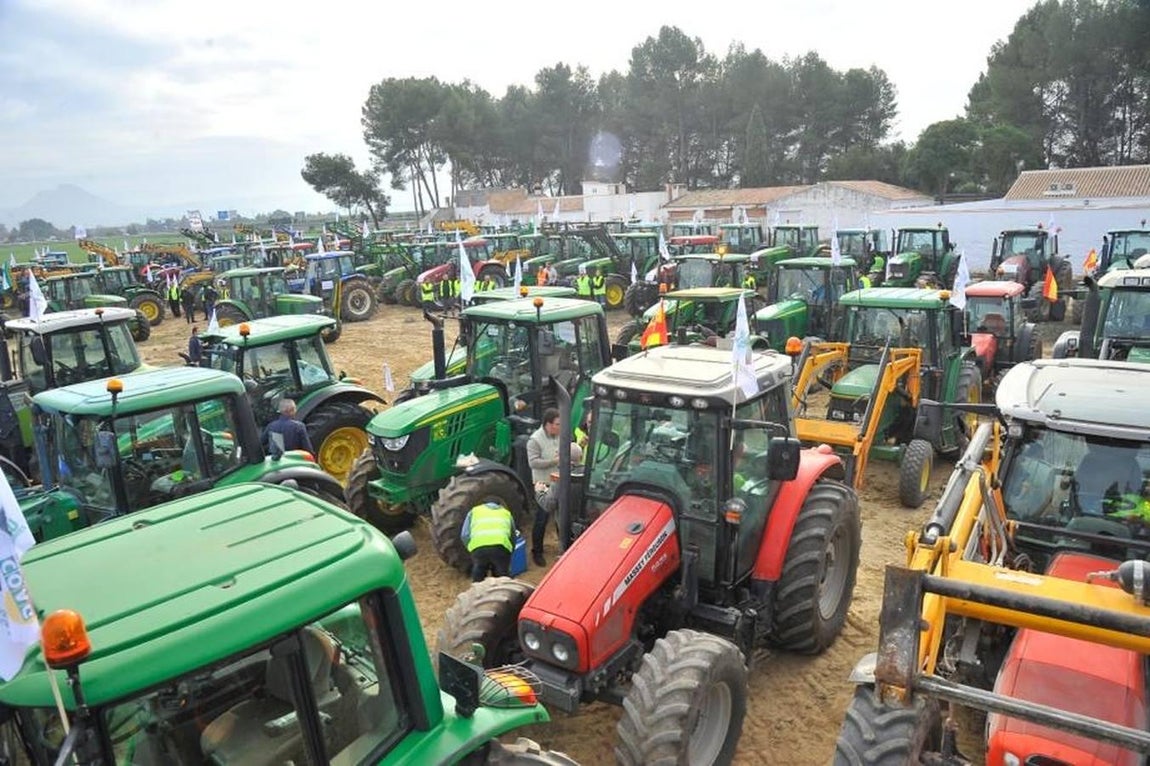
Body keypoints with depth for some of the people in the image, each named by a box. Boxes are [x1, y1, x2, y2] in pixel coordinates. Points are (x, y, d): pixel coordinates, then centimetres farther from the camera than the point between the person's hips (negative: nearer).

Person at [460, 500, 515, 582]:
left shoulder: (474, 511, 31)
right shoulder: (506, 513, 34)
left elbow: (464, 535, 20)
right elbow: (513, 538, 35)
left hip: (478, 547, 0)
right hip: (501, 546, 0)